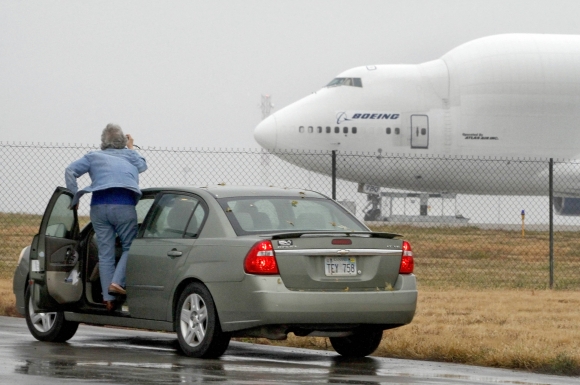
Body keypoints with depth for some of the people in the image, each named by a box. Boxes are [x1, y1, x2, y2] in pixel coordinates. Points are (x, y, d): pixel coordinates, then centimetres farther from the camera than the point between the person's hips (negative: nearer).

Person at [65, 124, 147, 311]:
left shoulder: (94, 157, 19)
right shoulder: (129, 155, 20)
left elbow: (70, 171, 7)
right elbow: (142, 165, 43)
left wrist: (75, 197, 11)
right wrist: (131, 148, 57)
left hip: (99, 205, 2)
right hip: (124, 204, -2)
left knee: (105, 253, 4)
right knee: (129, 246, 8)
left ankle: (108, 298, -1)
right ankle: (117, 282, -14)